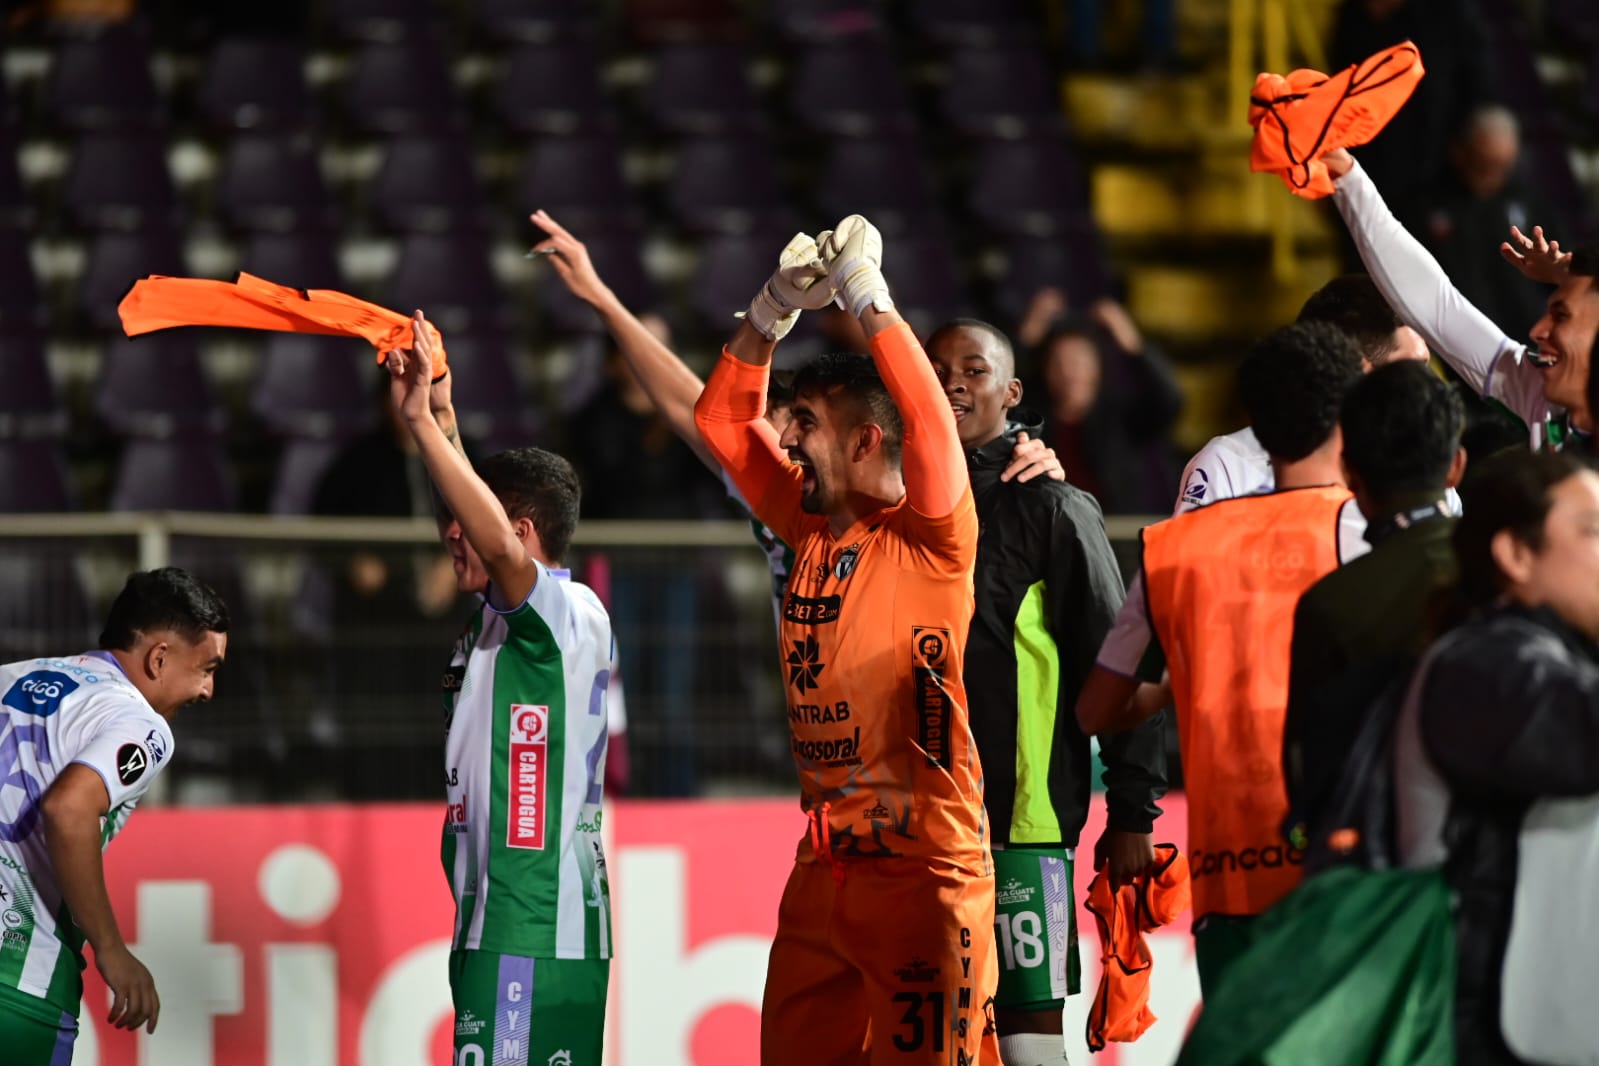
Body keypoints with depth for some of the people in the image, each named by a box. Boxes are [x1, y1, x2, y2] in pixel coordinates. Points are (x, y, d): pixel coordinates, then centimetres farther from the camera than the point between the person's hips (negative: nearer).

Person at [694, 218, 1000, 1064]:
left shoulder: (928, 540, -8)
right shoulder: (809, 527, 11)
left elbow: (928, 420, -25)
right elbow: (724, 420, 16)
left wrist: (867, 297, -21)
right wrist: (772, 312, 3)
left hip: (923, 867, -8)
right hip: (824, 868, 8)